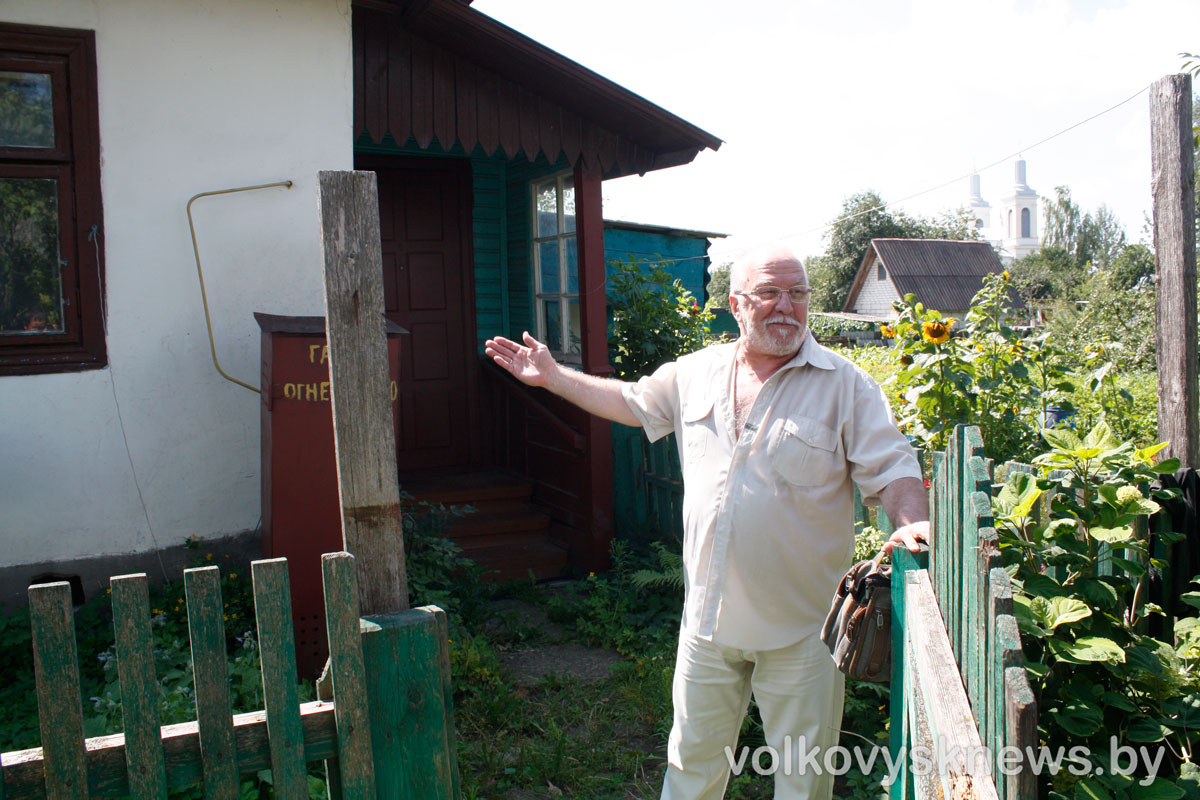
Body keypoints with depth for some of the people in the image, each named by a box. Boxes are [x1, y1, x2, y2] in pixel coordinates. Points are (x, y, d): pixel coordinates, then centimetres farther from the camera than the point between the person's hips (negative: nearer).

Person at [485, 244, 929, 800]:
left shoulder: (844, 385, -6)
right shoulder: (696, 373, 6)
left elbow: (892, 470, -8)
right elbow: (631, 401, 21)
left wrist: (912, 523, -27)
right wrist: (553, 376, 23)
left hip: (800, 626, -3)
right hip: (709, 615, 4)